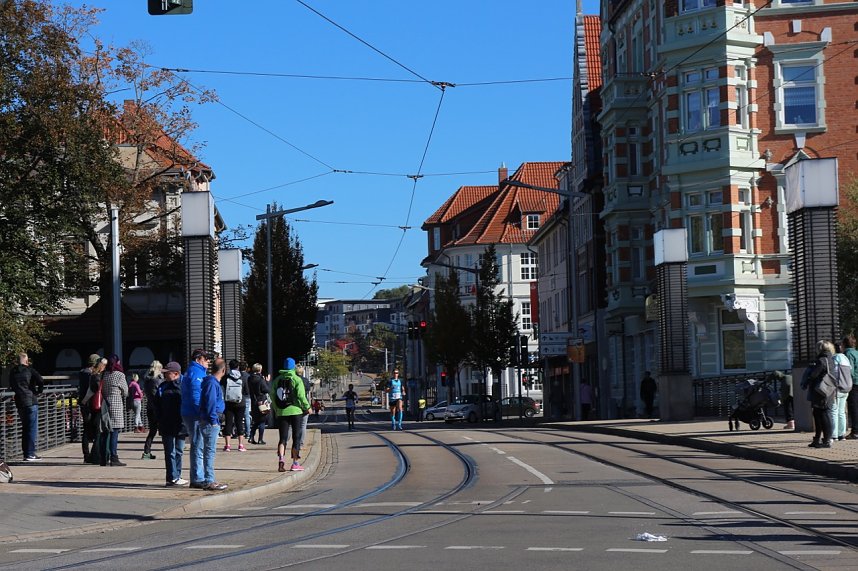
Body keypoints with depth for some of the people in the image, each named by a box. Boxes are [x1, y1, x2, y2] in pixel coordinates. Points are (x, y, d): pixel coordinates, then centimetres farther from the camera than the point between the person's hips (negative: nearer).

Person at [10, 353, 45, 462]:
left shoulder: (13, 372, 9)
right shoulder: (30, 370, -7)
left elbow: (11, 385, 19)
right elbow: (41, 381, -18)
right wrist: (39, 391, -2)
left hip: (19, 403, 6)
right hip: (31, 401, -6)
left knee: (25, 428, 15)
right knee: (32, 428, -2)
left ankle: (26, 453, 16)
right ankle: (30, 454, -6)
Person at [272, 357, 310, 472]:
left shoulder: (277, 380, 6)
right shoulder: (297, 379, -6)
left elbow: (272, 396, 7)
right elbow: (301, 396, -13)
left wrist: (276, 409, 18)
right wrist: (307, 407, 0)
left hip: (281, 412, 3)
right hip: (295, 411, -3)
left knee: (283, 437, 4)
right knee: (296, 437, 7)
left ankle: (281, 458, -20)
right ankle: (295, 463, 9)